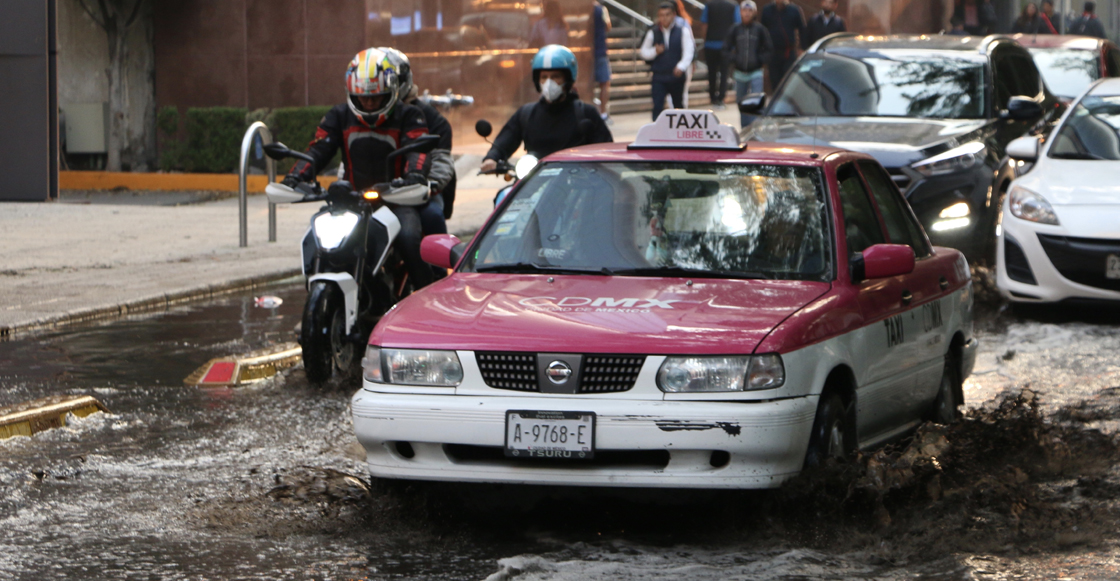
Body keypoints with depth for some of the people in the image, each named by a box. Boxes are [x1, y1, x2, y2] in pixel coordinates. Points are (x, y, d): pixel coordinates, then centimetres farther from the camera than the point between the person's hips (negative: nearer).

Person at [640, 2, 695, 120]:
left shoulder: (683, 31, -3)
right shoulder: (653, 33, 3)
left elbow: (688, 51, -10)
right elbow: (643, 52, 9)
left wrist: (681, 66, -27)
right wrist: (655, 51, -13)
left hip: (677, 76, 0)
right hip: (658, 77, 0)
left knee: (678, 105, 15)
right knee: (657, 106, -12)